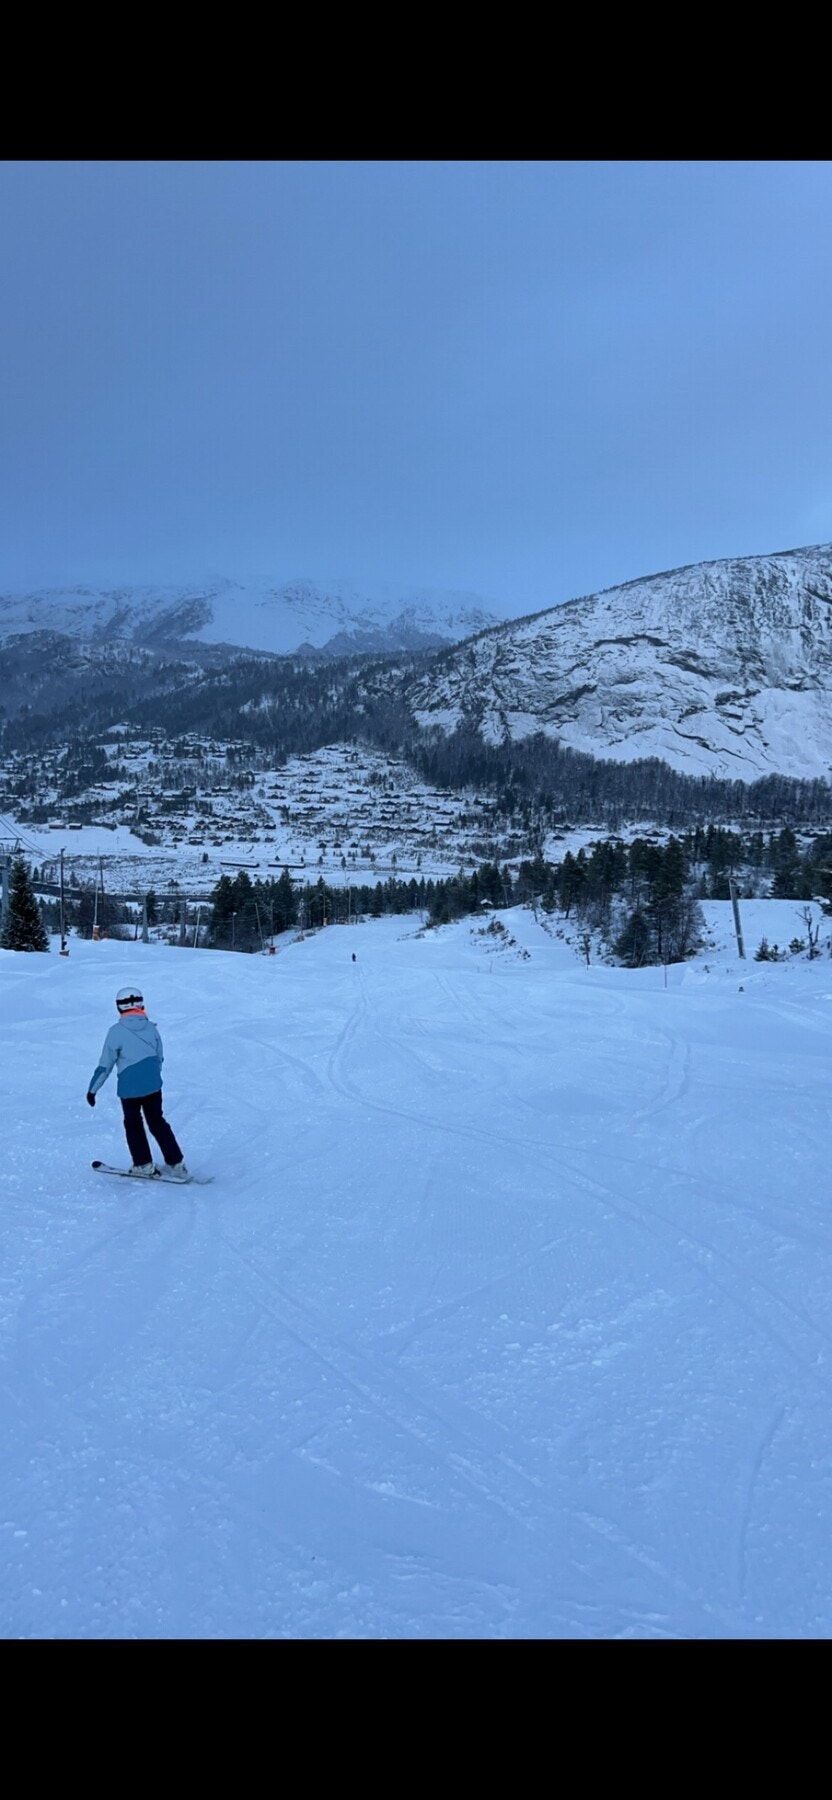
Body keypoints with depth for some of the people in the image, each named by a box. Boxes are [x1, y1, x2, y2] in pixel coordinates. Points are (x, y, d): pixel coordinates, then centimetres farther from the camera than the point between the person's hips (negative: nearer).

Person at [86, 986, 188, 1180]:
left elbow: (105, 1064, -6)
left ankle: (144, 1165, 19)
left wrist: (92, 1089, 4)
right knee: (158, 1123, 15)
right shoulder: (151, 1028, 2)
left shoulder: (116, 1032, -10)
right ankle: (175, 1164, 12)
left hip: (129, 1087, -4)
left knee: (133, 1124, 17)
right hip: (153, 1084, 4)